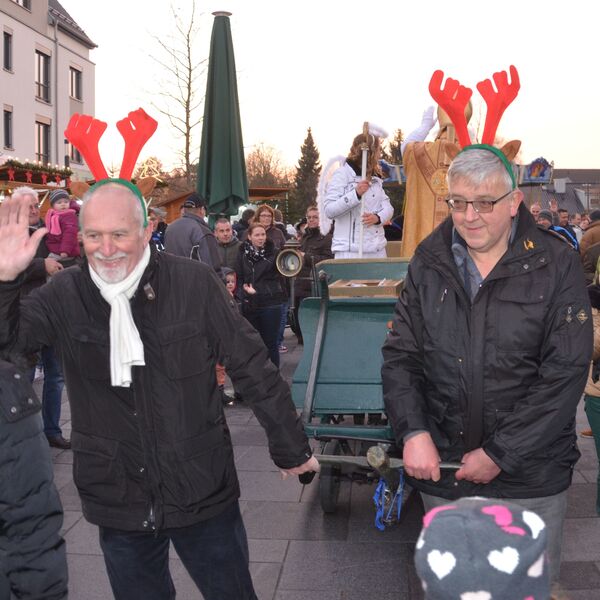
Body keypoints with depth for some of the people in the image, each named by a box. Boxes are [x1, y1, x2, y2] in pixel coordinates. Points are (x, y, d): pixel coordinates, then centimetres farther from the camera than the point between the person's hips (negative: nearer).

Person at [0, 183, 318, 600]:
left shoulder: (195, 283, -12)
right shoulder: (64, 295, -4)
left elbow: (253, 368, -7)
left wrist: (291, 448, -1)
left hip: (203, 493, -2)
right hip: (118, 502, 2)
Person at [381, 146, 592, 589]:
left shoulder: (556, 265, -9)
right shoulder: (429, 264, 1)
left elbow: (566, 373, -13)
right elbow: (400, 354, 2)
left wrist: (501, 454, -15)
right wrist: (413, 431, -14)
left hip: (532, 476, -2)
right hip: (442, 469, 3)